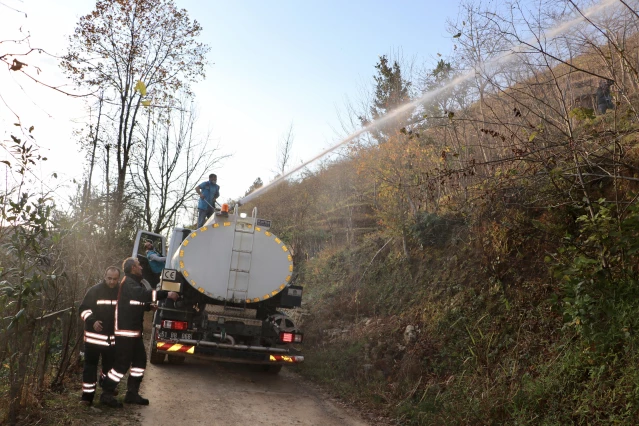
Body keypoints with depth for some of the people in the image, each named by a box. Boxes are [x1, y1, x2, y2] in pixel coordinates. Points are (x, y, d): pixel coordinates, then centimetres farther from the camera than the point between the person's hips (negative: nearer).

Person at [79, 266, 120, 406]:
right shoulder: (95, 290, -9)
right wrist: (92, 321, -22)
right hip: (94, 336, -4)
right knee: (90, 365, -3)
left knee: (110, 363, 18)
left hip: (113, 337, 4)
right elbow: (84, 309, -8)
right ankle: (87, 395, 4)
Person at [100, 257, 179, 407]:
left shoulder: (135, 283, 16)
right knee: (122, 364, -5)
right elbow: (143, 294, -33)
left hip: (135, 331, 10)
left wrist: (150, 306, 4)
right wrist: (166, 294, -35)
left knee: (140, 360, 12)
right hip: (125, 332, -10)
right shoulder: (128, 282, -15)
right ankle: (106, 394, 7)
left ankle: (132, 393, 20)